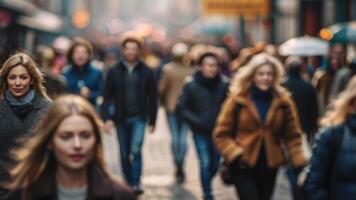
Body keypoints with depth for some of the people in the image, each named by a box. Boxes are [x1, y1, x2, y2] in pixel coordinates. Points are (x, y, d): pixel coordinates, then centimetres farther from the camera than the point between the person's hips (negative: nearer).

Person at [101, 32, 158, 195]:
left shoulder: (146, 72, -1)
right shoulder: (114, 72, 0)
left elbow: (152, 97, 4)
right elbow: (107, 97, 0)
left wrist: (152, 120, 5)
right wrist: (106, 118, -11)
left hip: (139, 117, -2)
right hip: (121, 118, 2)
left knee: (136, 150, -16)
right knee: (124, 154, 9)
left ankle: (136, 183, -14)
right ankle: (128, 183, 22)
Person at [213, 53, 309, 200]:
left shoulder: (283, 101, 0)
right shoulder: (237, 100, -7)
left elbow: (292, 135, 3)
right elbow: (221, 134, -4)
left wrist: (300, 163, -9)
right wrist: (235, 155, -18)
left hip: (269, 165, 3)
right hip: (243, 166, -3)